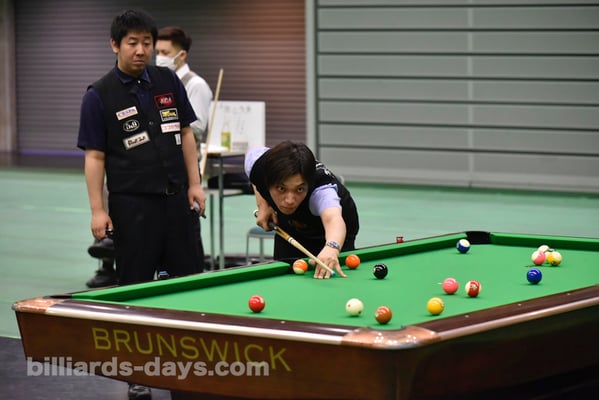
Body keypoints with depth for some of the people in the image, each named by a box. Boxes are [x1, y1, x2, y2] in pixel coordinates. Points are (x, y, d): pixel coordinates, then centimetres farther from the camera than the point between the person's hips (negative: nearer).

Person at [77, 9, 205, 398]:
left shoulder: (168, 82, 5)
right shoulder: (99, 96, -6)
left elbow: (185, 133, 11)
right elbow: (95, 156, -6)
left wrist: (194, 183, 4)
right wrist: (98, 209, -11)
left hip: (176, 198, 4)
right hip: (132, 205, -4)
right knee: (136, 287, 2)